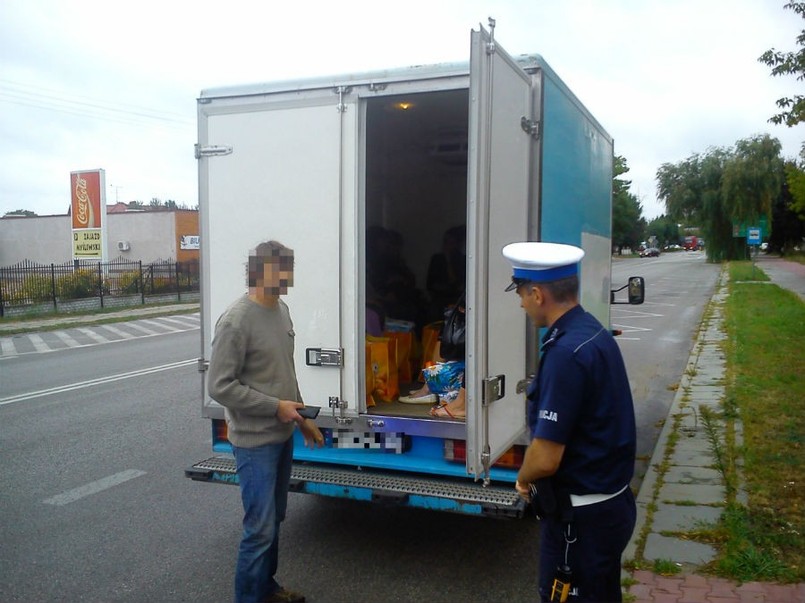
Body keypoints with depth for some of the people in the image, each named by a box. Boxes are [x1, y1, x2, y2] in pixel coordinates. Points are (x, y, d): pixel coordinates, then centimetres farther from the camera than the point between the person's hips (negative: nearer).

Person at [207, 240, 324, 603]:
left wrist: (302, 418, 16)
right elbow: (220, 386, -20)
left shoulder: (282, 310, 6)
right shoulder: (236, 321, -19)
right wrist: (275, 406, -18)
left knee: (275, 520, 19)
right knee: (261, 528, -3)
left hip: (283, 436, 8)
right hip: (255, 441, -8)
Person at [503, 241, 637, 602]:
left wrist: (523, 480, -4)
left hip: (581, 517, -9)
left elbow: (546, 458, -26)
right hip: (610, 501, 9)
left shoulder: (566, 353, -27)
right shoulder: (595, 332, 3)